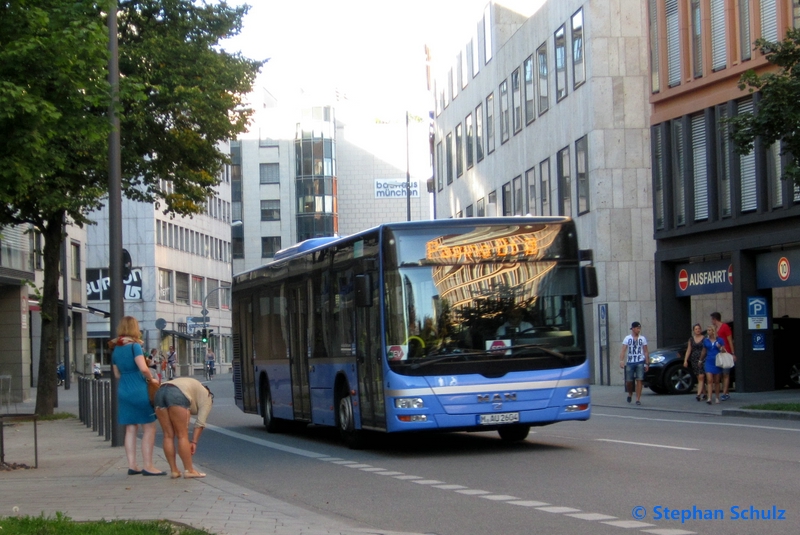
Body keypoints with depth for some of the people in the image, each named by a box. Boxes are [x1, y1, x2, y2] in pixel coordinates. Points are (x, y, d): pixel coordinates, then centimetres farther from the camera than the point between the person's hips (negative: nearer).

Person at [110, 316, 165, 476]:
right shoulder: (134, 346, -11)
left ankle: (132, 465, 9)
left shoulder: (116, 349, 11)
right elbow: (143, 368, -21)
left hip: (123, 391, 7)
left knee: (130, 429, 10)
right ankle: (148, 466, -4)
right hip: (139, 391, -7)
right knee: (149, 428, -2)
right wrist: (150, 379, -5)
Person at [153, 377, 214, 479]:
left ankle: (173, 470, 12)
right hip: (176, 397, -7)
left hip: (160, 393, 7)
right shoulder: (206, 397, 19)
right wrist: (194, 442, 10)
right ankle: (189, 470, 2)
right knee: (182, 435, -1)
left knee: (168, 435, 9)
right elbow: (200, 422, 8)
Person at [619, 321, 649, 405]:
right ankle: (630, 394, 31)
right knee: (629, 381, 2)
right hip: (630, 363, 0)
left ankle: (638, 399, -6)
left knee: (639, 380, -9)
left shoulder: (642, 339, 8)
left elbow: (646, 352, 10)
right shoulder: (627, 338, 4)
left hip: (640, 362, 0)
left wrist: (647, 363, 5)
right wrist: (621, 361, -16)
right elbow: (623, 350, -3)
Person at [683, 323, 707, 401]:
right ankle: (703, 394, 17)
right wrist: (685, 360, 4)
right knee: (699, 378, 8)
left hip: (702, 359, -4)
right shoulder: (691, 339, 11)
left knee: (701, 377, -12)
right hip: (694, 359, 4)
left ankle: (699, 394, -20)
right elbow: (688, 350, 12)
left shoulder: (704, 339, 0)